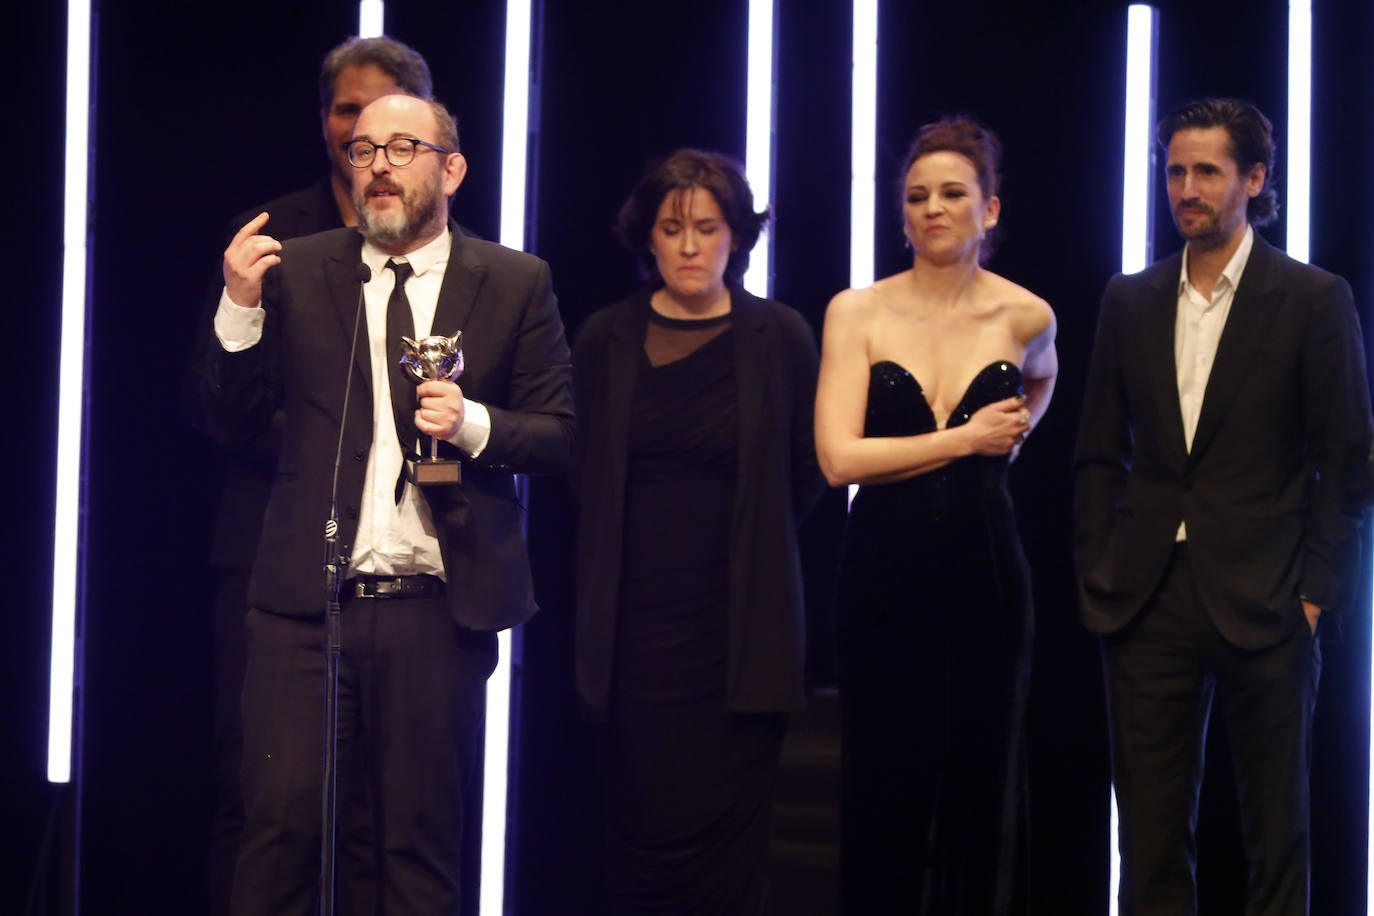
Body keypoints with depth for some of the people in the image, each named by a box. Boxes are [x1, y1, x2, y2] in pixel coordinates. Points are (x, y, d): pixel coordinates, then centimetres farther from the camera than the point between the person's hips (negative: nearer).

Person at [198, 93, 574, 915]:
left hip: (439, 603, 0)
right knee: (281, 823, -4)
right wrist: (241, 306, -8)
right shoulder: (296, 271, 7)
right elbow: (235, 422, 6)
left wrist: (474, 424, -14)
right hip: (308, 598, 0)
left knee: (425, 840, 7)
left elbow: (559, 438, 4)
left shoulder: (516, 283, 4)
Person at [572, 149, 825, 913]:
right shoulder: (607, 341, 6)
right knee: (646, 840, 1)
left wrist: (744, 548, 9)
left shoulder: (781, 339, 0)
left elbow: (807, 476, 9)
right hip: (637, 628, 2)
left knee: (727, 848, -2)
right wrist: (649, 545, 10)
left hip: (738, 628, -1)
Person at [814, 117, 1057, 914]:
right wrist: (965, 438, -10)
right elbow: (839, 457, -13)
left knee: (983, 782, 6)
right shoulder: (857, 313, -3)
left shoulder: (1025, 317, 2)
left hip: (985, 570, 1)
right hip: (885, 571, -1)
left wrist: (1009, 441, 13)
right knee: (887, 786, 2)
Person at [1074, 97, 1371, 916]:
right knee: (1151, 833, 5)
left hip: (1261, 604, -3)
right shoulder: (1130, 302, 10)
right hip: (1148, 602, 3)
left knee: (1276, 832, 6)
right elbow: (1101, 455, 12)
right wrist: (1099, 578, 4)